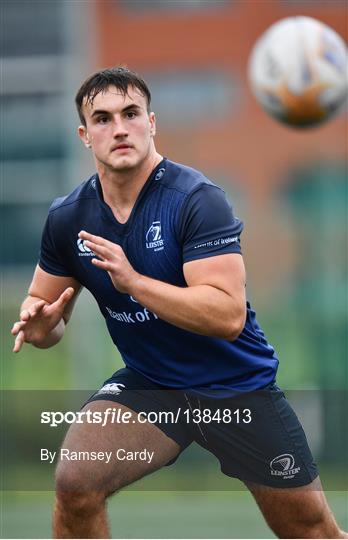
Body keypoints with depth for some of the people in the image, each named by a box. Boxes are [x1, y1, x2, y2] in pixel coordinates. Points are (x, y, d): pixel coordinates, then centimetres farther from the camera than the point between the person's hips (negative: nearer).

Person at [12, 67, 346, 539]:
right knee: (75, 484, -25)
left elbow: (229, 315, -29)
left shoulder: (197, 199, -21)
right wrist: (41, 325, -15)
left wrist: (133, 282, -37)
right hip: (149, 386, 3)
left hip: (238, 388, -3)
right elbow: (45, 303, 9)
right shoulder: (67, 217, -5)